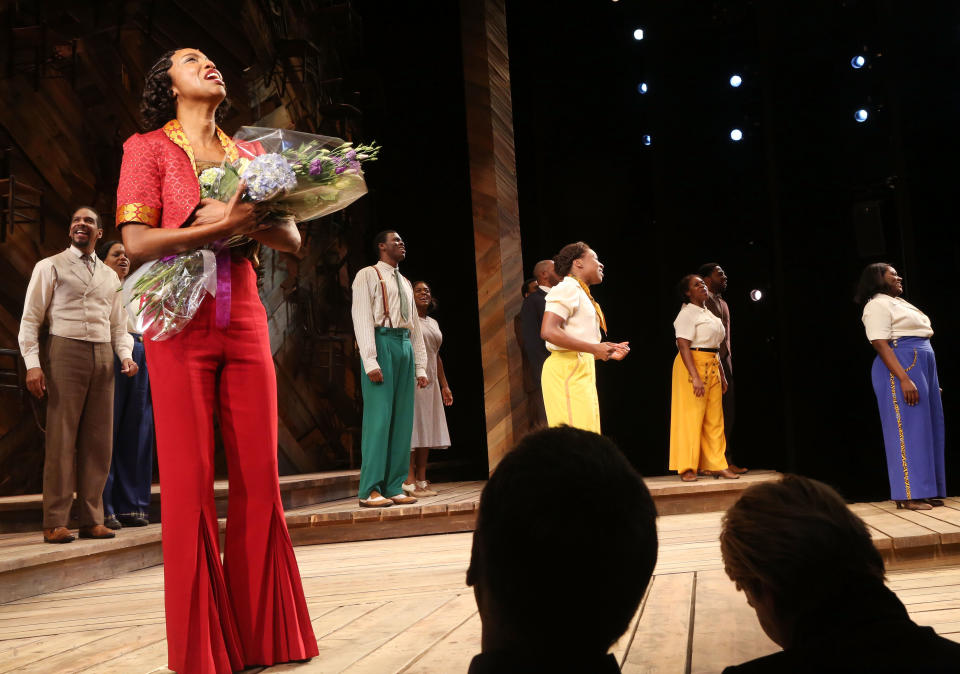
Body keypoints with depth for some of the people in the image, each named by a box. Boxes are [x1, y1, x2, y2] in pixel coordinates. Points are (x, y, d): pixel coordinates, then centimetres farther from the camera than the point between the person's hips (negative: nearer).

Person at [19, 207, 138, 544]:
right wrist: (32, 363, -11)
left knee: (98, 441, 4)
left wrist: (126, 355, 1)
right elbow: (30, 319, 1)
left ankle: (92, 519, 10)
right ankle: (55, 522, -2)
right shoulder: (50, 266, 7)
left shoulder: (110, 276, 20)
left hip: (103, 357, 5)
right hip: (66, 352, -4)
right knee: (61, 439, -6)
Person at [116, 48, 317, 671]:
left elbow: (292, 238, 9)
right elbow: (136, 242, -8)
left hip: (244, 324, 4)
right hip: (181, 323, -4)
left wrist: (240, 220, -10)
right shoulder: (148, 149, 5)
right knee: (190, 480, -3)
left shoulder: (250, 153, 17)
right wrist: (220, 226, -18)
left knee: (260, 476, 1)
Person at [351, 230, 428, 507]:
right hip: (382, 342, -7)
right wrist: (370, 361, -19)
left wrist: (421, 367, 14)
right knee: (378, 417, -11)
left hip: (405, 347, 7)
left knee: (403, 419, 3)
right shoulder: (368, 275, 2)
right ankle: (370, 490, -8)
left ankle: (394, 487, 6)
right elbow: (362, 319, -8)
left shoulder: (405, 283, 24)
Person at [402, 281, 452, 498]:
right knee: (411, 426, -10)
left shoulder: (434, 323, 20)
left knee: (427, 427, 5)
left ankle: (422, 480, 9)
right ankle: (409, 481, -10)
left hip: (430, 380, 8)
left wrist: (444, 385, 19)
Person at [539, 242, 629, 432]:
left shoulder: (582, 294, 23)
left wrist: (609, 352, 13)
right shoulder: (567, 288, -6)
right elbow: (548, 331, -20)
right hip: (567, 369, -10)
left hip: (583, 370, 10)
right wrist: (594, 348, -17)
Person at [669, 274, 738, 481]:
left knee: (715, 417, 6)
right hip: (693, 365, -8)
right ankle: (687, 468, -2)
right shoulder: (687, 313, -8)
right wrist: (695, 377, -24)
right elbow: (683, 347, -17)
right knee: (691, 417, -7)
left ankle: (717, 466, 10)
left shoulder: (708, 313, 19)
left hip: (712, 367, 8)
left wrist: (722, 375, 18)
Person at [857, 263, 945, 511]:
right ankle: (909, 495, -7)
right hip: (901, 369, -10)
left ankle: (925, 491, 13)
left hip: (923, 367, 10)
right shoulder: (878, 305, -8)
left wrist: (930, 379, 18)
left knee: (927, 428, 9)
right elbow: (881, 344, -19)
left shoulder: (899, 303, 22)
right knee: (908, 428, -10)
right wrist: (904, 379, -27)